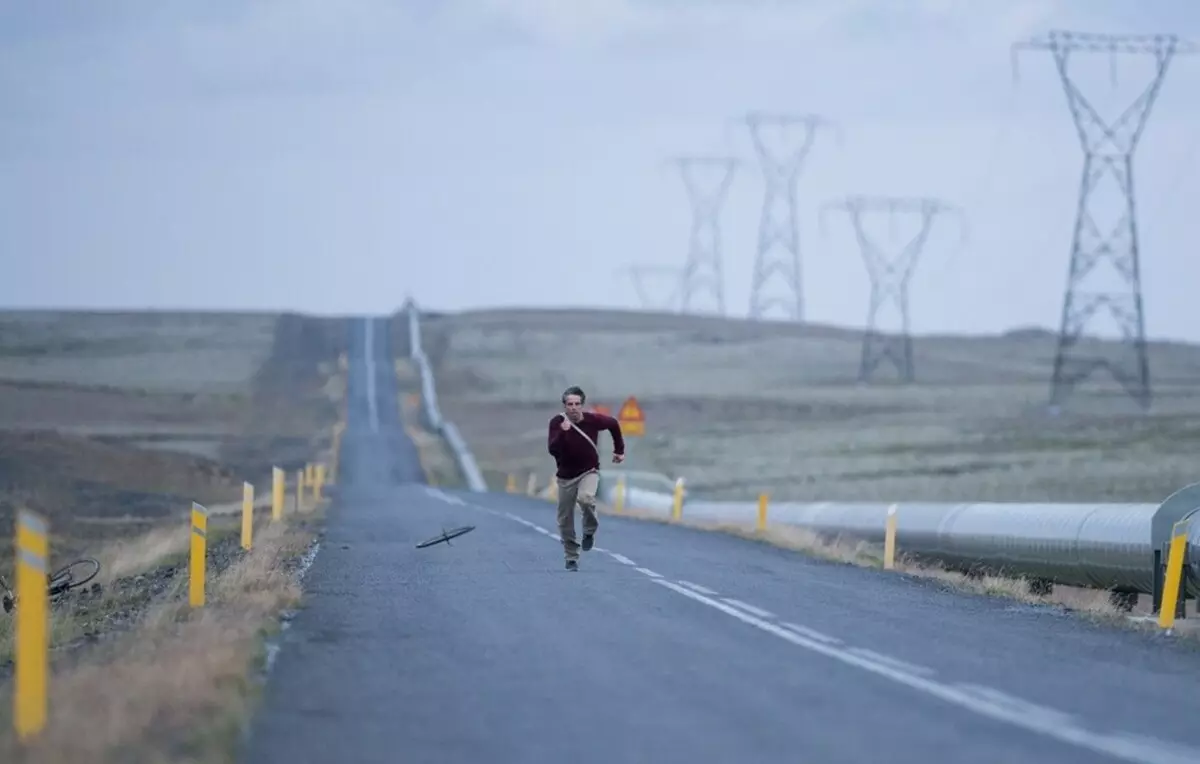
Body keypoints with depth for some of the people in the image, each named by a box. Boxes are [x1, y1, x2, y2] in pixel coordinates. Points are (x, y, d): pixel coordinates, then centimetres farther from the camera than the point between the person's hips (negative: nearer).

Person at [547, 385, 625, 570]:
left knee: (585, 498, -32)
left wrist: (619, 450, 12)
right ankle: (571, 558, 22)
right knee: (565, 519, 4)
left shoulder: (592, 420, -14)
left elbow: (614, 425, 7)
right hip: (566, 475, 1)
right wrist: (563, 432, -40)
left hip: (589, 471, -1)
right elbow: (552, 450, -26)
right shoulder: (557, 422, -16)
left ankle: (590, 531, -3)